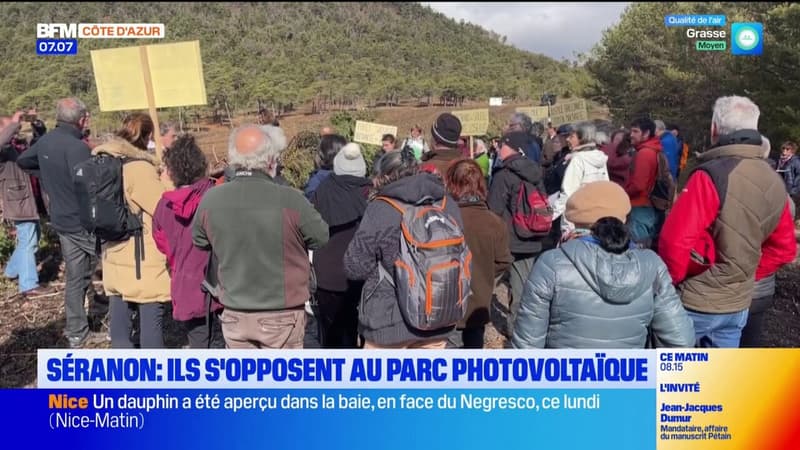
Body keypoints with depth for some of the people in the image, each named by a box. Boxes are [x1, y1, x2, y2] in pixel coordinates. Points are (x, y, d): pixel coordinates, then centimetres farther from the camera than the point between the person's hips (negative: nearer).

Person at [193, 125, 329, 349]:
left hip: (234, 315, 4)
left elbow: (199, 240, 9)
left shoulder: (210, 200, -9)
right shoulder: (289, 200, -21)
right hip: (281, 316, -3)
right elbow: (322, 237, -7)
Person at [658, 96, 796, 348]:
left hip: (696, 302, -7)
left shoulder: (712, 175, -22)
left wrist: (672, 280, -7)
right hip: (738, 303, 7)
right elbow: (784, 248, 13)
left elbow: (675, 240, -24)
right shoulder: (774, 183, 3)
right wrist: (746, 275, 17)